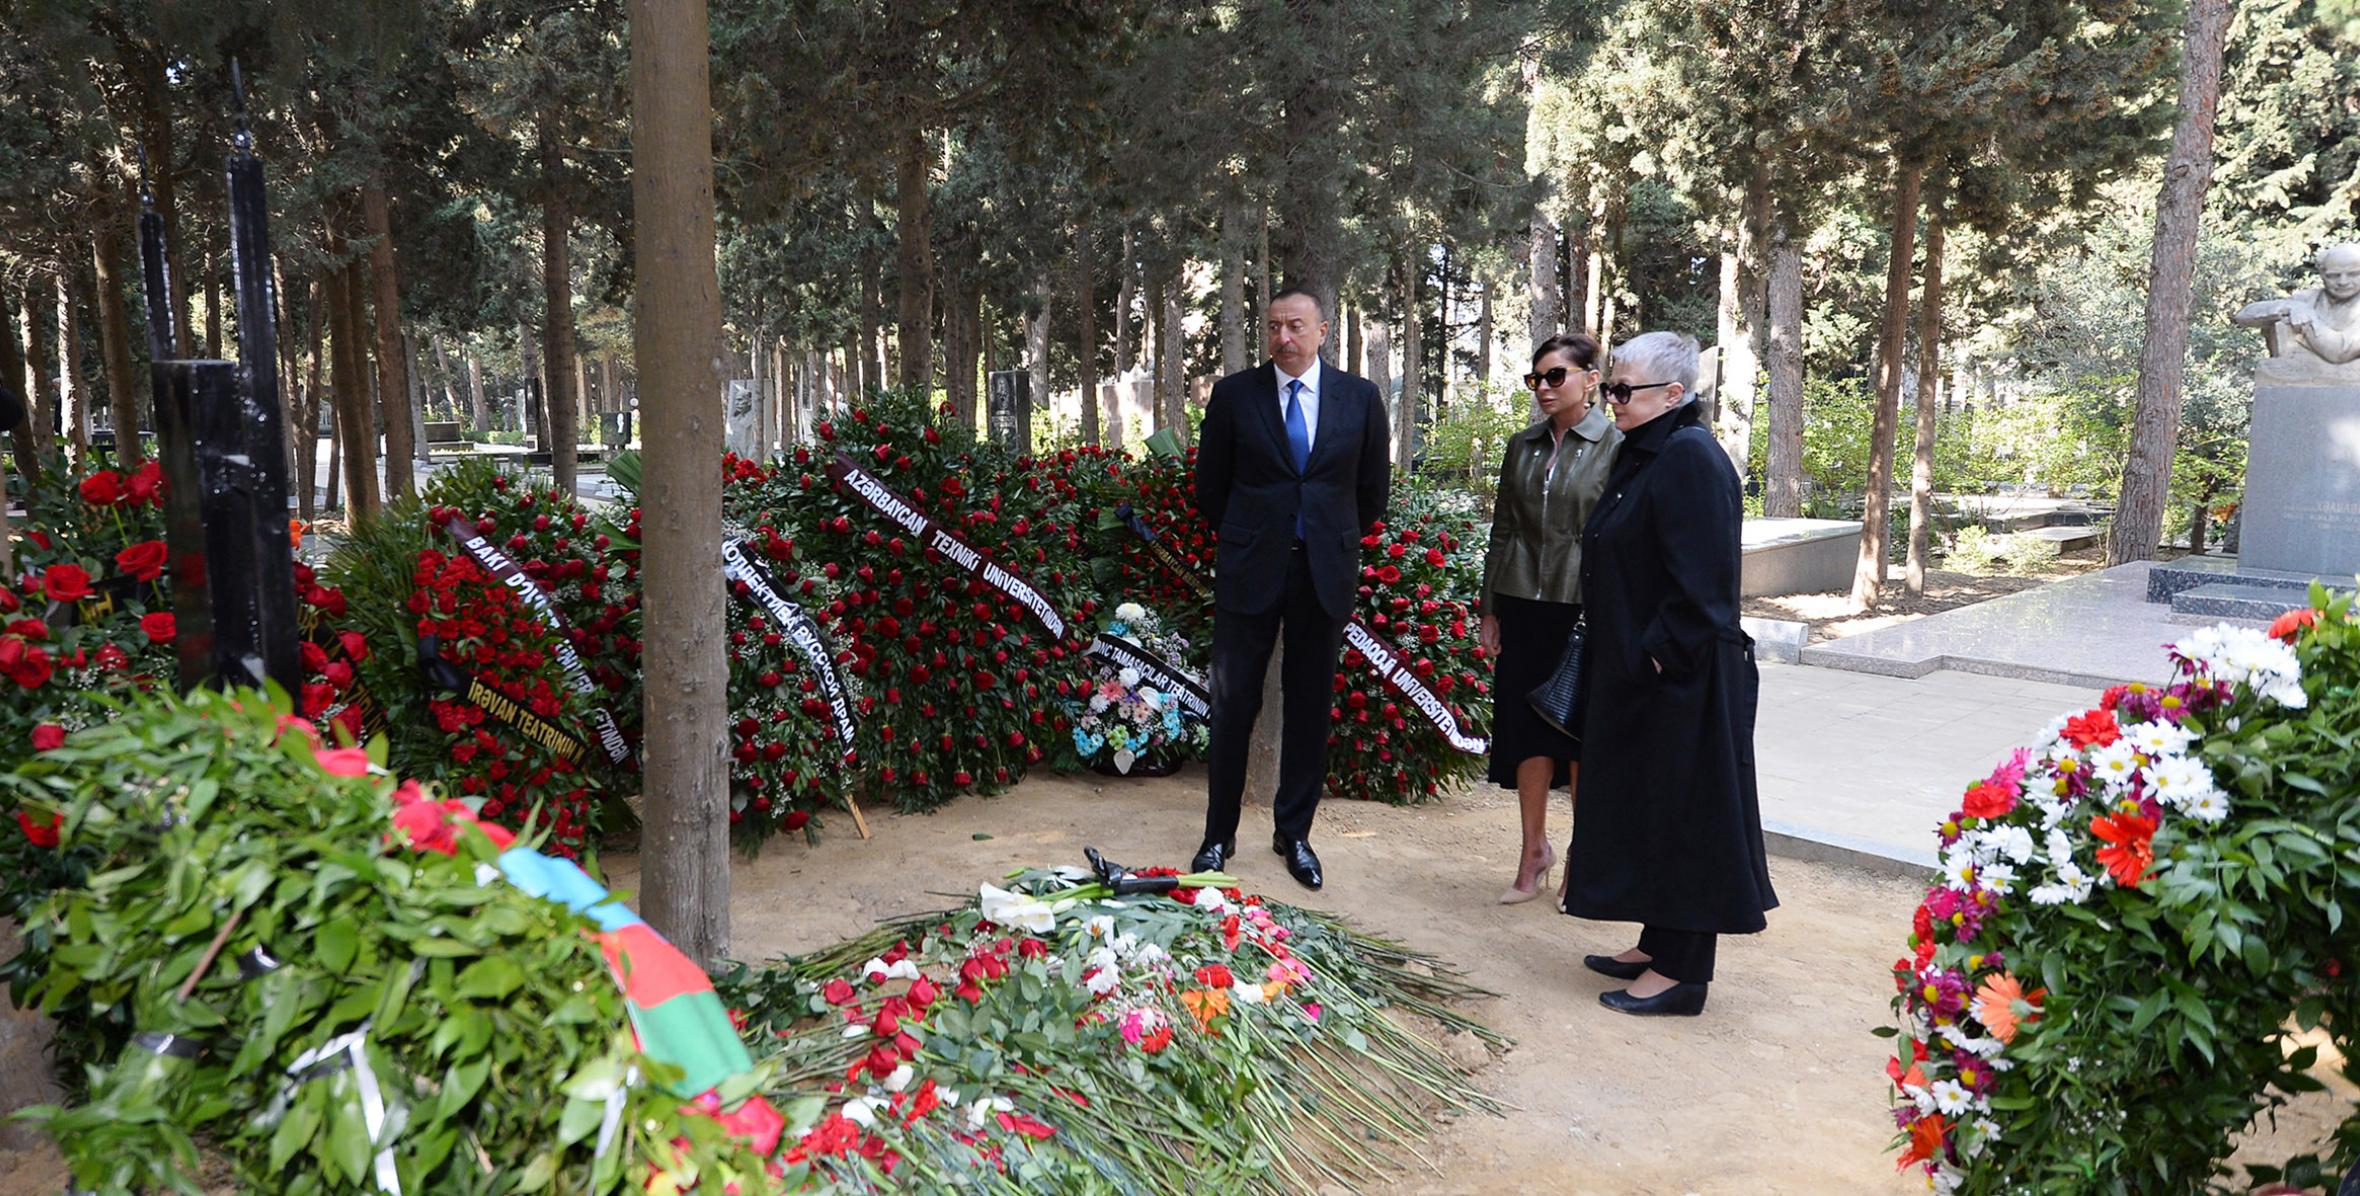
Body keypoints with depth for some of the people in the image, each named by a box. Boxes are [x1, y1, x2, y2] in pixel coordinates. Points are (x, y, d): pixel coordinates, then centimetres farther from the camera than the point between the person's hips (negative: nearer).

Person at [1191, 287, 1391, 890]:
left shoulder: (1360, 398, 2)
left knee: (1310, 706, 8)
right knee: (1233, 703, 2)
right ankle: (1219, 835, 16)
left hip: (1327, 571, 1)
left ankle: (1294, 834, 21)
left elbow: (1372, 485, 12)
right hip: (1250, 569, -1)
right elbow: (1210, 483, 9)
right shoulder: (1234, 393, 0)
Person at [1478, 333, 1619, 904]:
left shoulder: (1615, 446, -5)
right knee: (1526, 725, 8)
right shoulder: (1522, 446, 10)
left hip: (1585, 606, -4)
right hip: (1524, 604, 5)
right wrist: (1490, 610, 10)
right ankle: (1535, 850, 22)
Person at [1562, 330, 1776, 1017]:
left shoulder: (1690, 458, -18)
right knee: (1646, 805, 16)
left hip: (1679, 677, -10)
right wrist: (1633, 654, 15)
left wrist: (1661, 652, -19)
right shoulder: (1643, 453, 12)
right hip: (1638, 671, 10)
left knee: (1680, 811, -1)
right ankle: (1658, 946, 29)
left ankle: (1681, 972, 10)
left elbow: (1700, 576, -23)